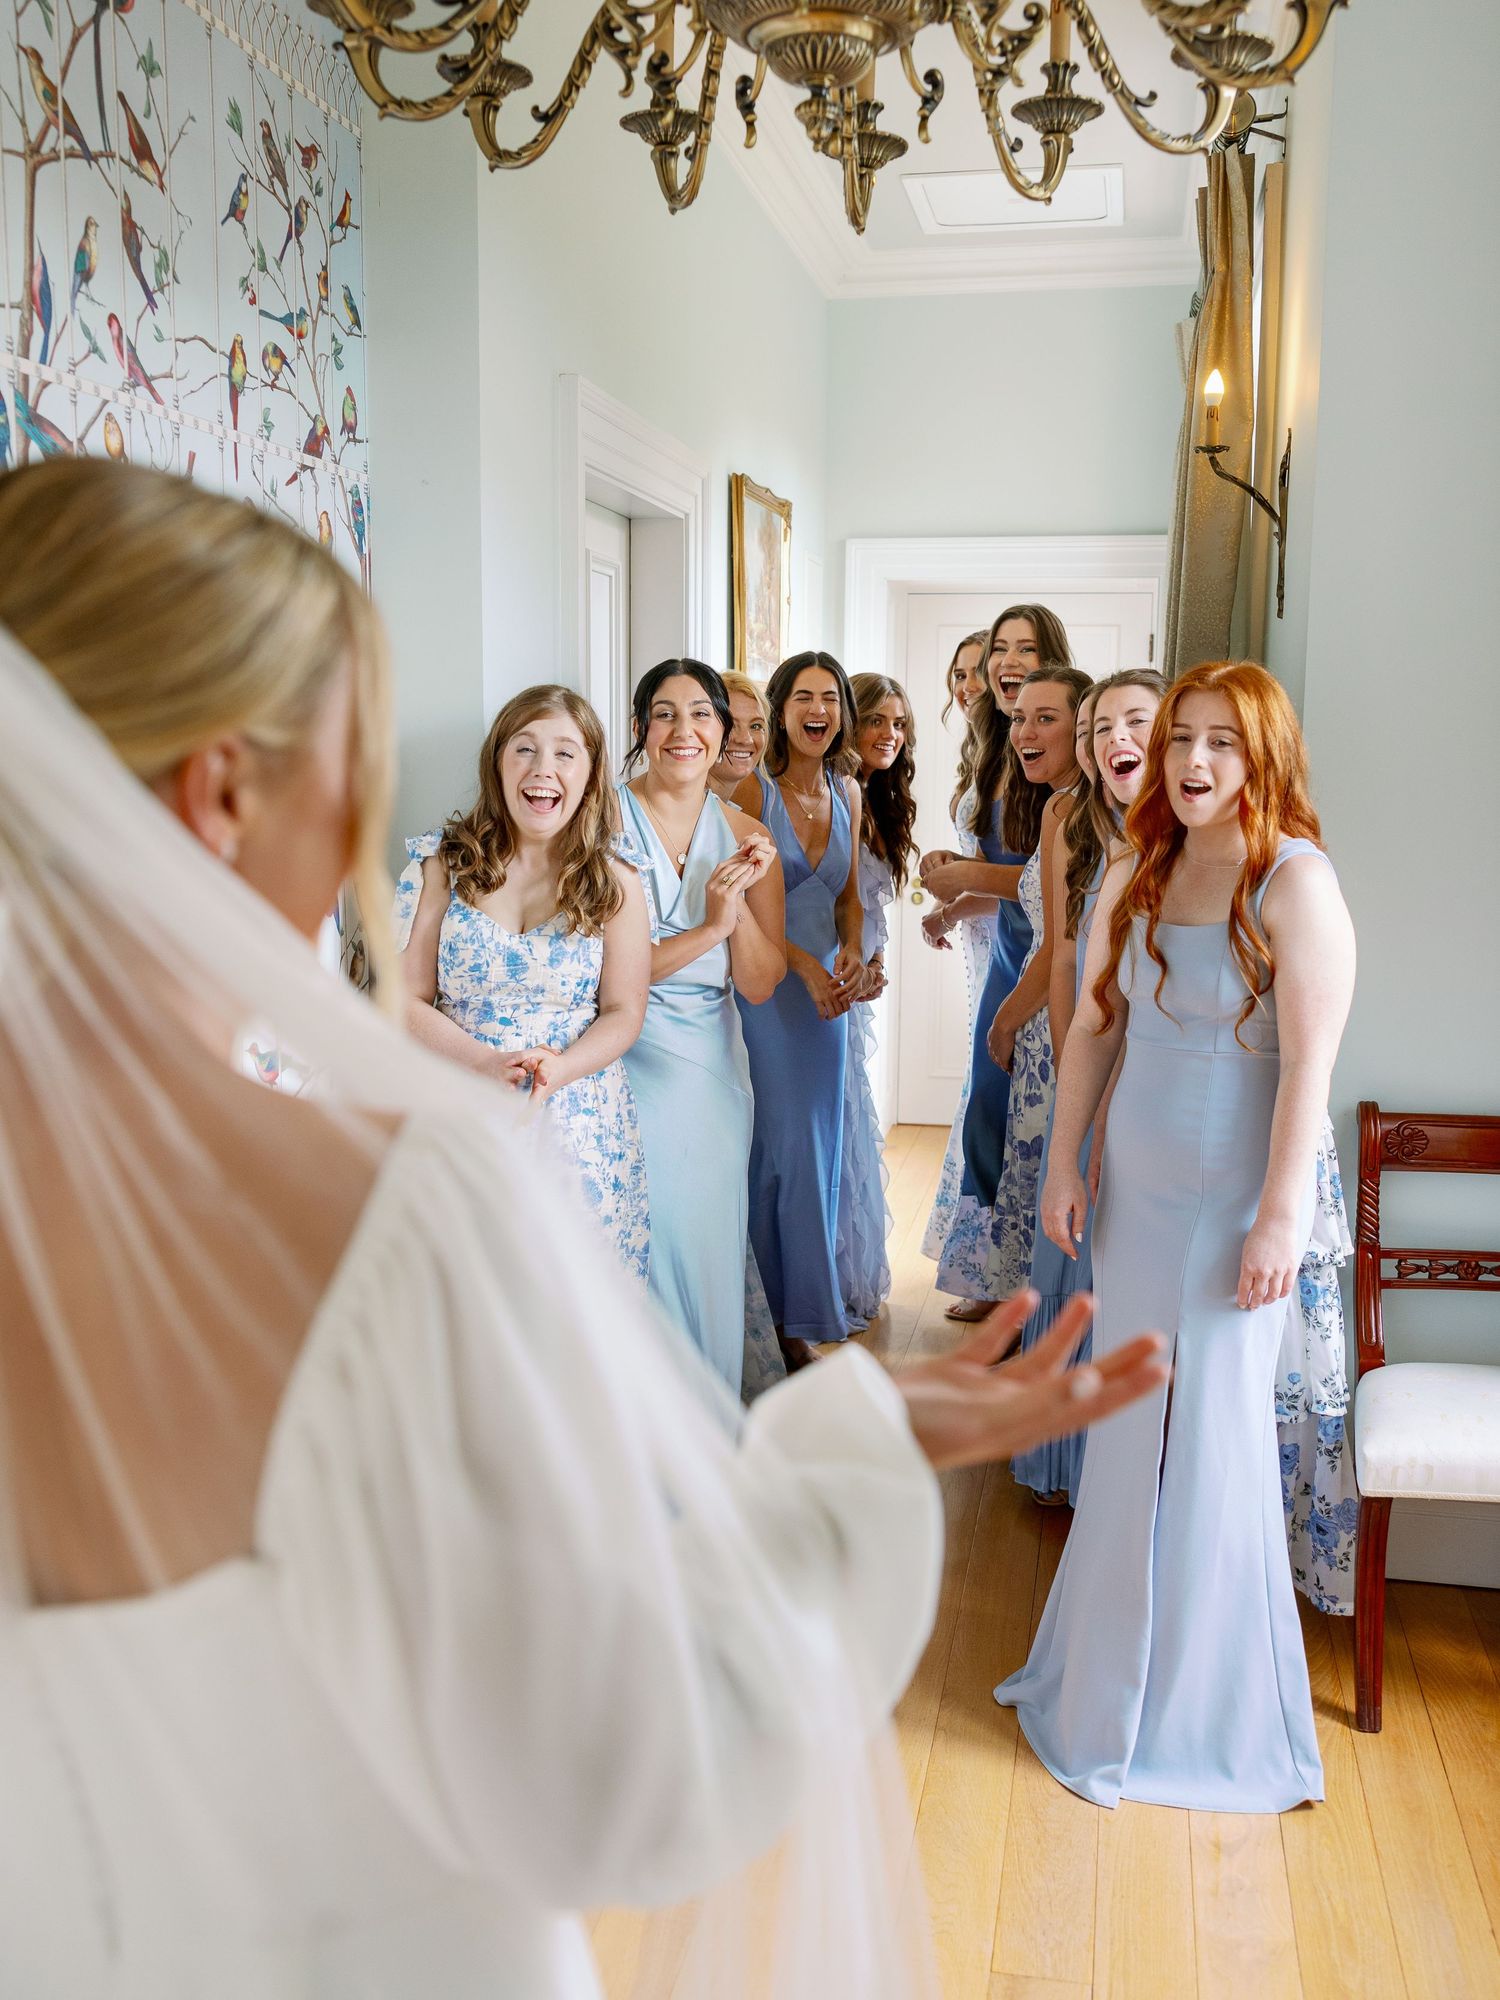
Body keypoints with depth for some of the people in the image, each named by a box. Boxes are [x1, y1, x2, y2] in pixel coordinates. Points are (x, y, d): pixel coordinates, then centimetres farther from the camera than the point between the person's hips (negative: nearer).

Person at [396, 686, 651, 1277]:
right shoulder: (442, 865, 3)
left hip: (583, 1127, 1)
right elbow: (408, 1000, 0)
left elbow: (624, 1012, 3)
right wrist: (486, 1062, -16)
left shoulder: (615, 884, 5)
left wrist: (560, 1069, -16)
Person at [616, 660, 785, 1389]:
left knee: (708, 1250, 9)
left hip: (711, 1069, 4)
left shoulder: (747, 838, 6)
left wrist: (742, 905, -12)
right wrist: (708, 928, -19)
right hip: (623, 1064, -4)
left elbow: (760, 986, 4)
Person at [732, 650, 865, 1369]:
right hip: (765, 986, -6)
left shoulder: (847, 792, 10)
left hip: (826, 988, 6)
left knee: (818, 1148, 7)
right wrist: (805, 965, -20)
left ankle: (797, 1315, 17)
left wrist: (852, 952, -4)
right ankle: (782, 1313, 8)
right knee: (784, 1148, -6)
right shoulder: (752, 789, -8)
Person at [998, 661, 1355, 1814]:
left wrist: (1280, 1218, -18)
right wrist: (1064, 1162, 7)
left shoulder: (1297, 884, -14)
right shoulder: (1138, 876, 6)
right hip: (1137, 1188, 6)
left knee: (1211, 1437, 4)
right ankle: (1108, 1666, 35)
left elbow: (1309, 1064, -17)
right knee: (1126, 1433, 16)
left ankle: (1203, 1708, 24)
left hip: (1235, 1197, -6)